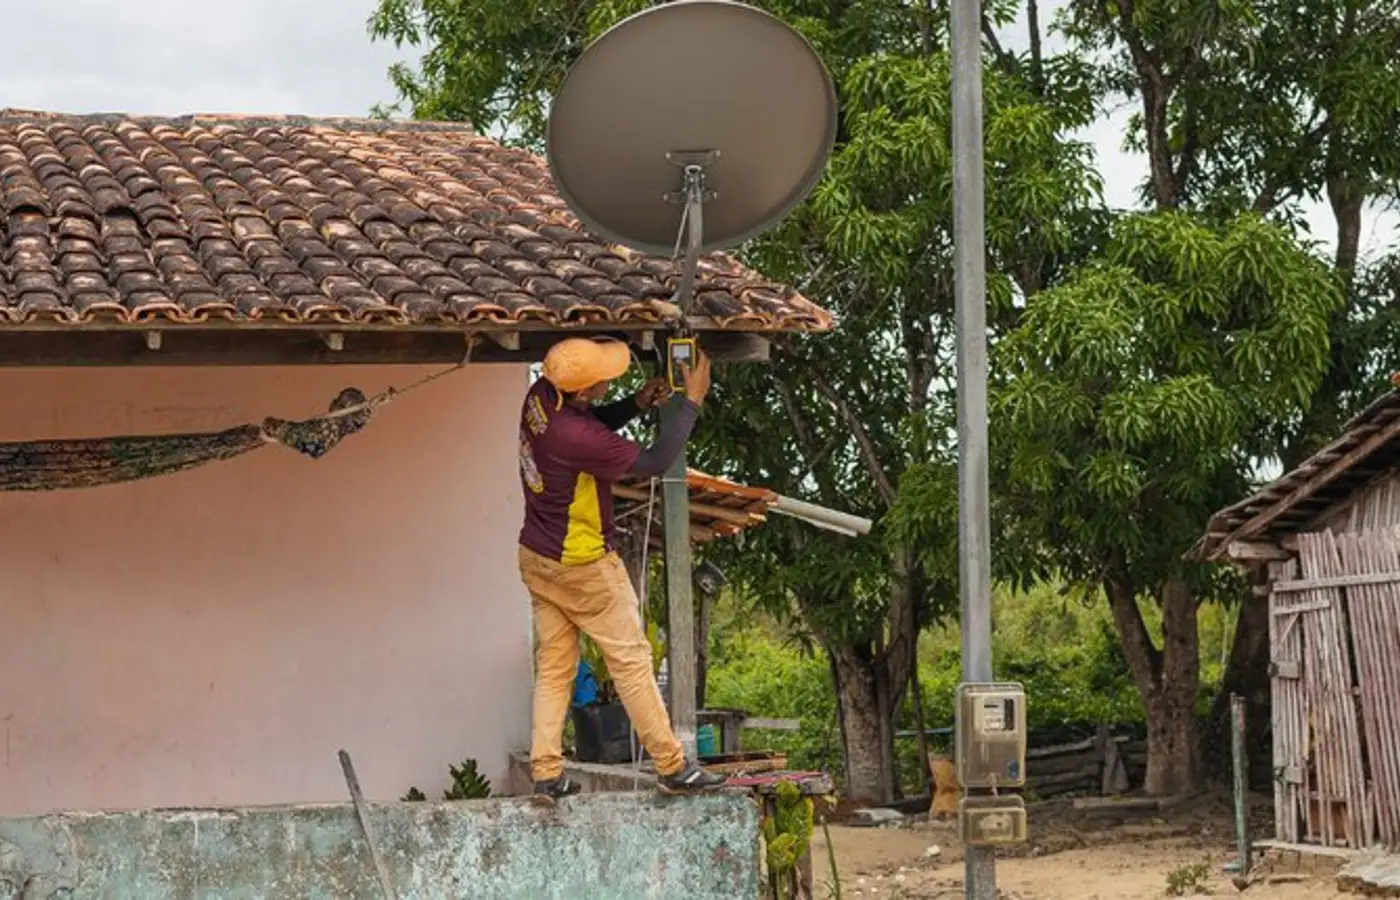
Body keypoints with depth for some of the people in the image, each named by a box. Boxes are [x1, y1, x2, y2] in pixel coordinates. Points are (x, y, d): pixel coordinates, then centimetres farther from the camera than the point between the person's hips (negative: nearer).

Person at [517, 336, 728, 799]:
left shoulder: (541, 396, -7)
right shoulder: (575, 438, -32)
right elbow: (655, 462, -22)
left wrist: (638, 403, -2)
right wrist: (692, 401, -14)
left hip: (537, 557, 8)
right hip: (582, 567, -8)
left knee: (553, 666, 12)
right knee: (631, 660, 2)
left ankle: (546, 773, 12)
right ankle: (672, 768, 9)